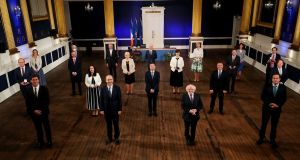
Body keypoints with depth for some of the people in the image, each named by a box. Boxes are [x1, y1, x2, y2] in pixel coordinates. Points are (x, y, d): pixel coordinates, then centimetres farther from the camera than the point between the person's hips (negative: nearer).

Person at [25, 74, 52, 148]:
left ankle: (49, 141, 31)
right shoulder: (28, 90, -6)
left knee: (47, 127, 13)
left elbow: (47, 101, -10)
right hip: (34, 113, 1)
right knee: (38, 128, 15)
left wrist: (41, 110, -17)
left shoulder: (44, 88, -10)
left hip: (43, 111, -1)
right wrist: (34, 110, -13)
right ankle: (40, 141, 33)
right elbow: (27, 103, -3)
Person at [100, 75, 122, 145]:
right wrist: (101, 109, -2)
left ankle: (117, 138, 32)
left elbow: (120, 99, -7)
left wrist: (120, 109, -7)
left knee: (116, 124, 13)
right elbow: (101, 100, -1)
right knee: (108, 125, 15)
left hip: (115, 109, -1)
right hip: (106, 110, 1)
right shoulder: (103, 89, -7)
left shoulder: (117, 88, -11)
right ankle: (109, 138, 33)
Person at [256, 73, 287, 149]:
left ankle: (272, 140, 28)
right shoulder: (267, 86, -8)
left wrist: (278, 105, -15)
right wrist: (269, 103, -17)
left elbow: (284, 99, -2)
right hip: (267, 108, -1)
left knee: (274, 125, 12)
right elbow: (263, 96, -6)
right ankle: (261, 138, 27)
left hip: (277, 109, 1)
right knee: (264, 124, 11)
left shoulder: (283, 87, -5)